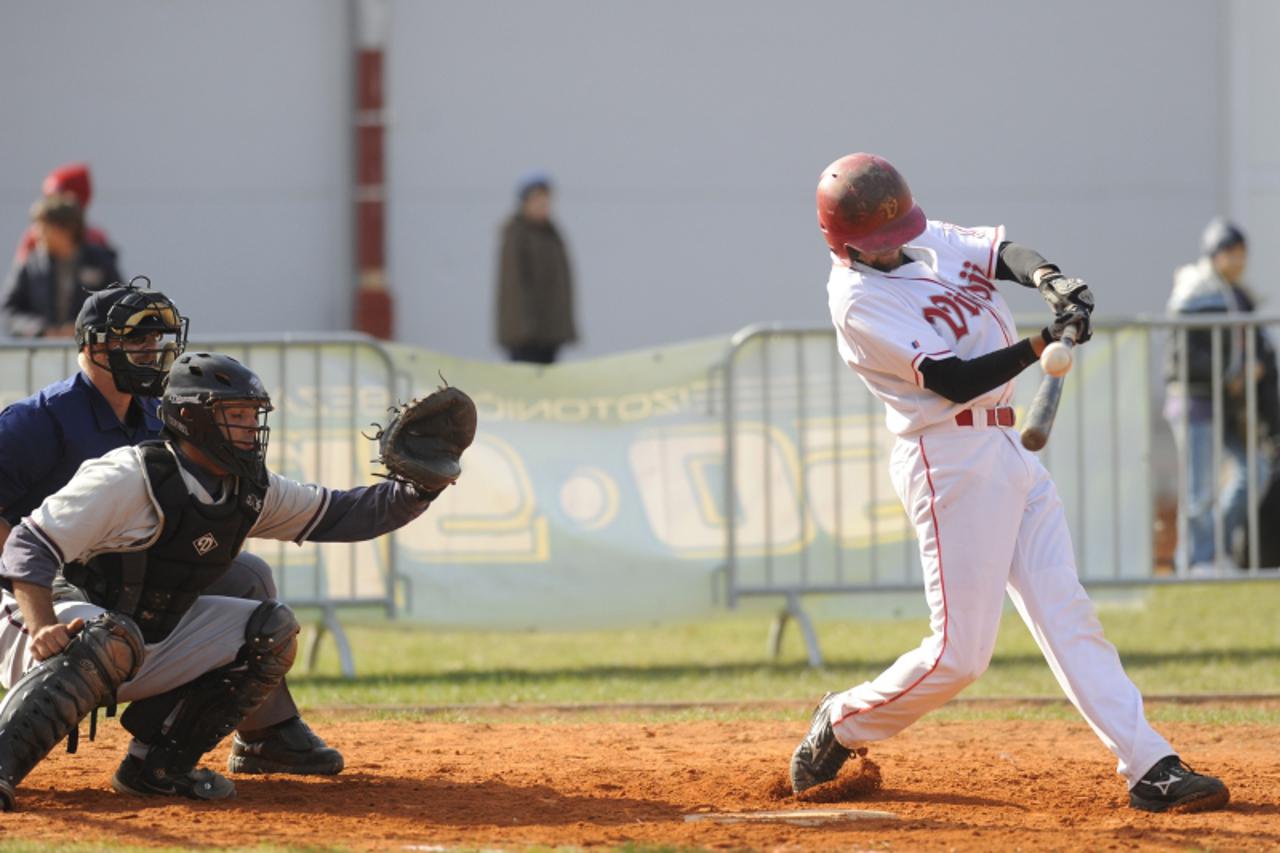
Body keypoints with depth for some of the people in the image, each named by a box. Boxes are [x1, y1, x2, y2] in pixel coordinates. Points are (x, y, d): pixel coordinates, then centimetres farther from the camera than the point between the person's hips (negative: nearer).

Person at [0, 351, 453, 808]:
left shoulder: (251, 491, 3)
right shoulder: (129, 477, -20)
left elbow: (339, 514, 8)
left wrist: (417, 490, -8)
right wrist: (43, 630, -37)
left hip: (153, 643, 8)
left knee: (273, 630, -1)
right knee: (112, 641, -41)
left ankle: (158, 764, -3)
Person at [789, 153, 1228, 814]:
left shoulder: (926, 241, 9)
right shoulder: (858, 303, -16)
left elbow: (1003, 253, -2)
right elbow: (955, 381, -22)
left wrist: (1049, 279, -24)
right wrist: (1043, 343, -31)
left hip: (1006, 450, 8)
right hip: (950, 457, -8)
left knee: (1066, 614, 2)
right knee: (960, 653, -6)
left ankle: (1149, 768, -3)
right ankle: (840, 726, 16)